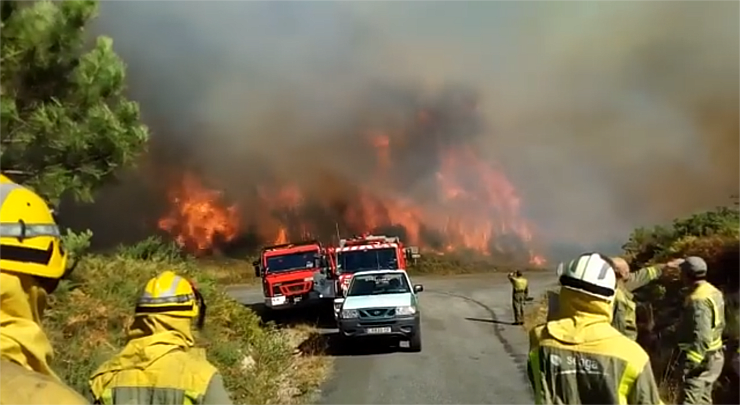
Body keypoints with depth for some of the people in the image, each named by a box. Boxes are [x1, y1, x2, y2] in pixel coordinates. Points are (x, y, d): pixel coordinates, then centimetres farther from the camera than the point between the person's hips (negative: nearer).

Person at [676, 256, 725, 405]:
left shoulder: (699, 300, -24)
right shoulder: (713, 292, 8)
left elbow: (702, 338, -30)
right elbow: (719, 324, 18)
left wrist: (689, 363, -31)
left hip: (703, 359, -10)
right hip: (712, 355, 10)